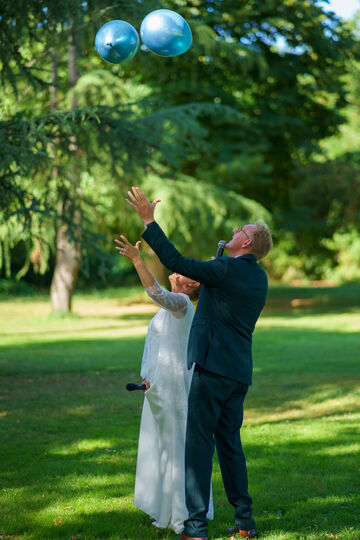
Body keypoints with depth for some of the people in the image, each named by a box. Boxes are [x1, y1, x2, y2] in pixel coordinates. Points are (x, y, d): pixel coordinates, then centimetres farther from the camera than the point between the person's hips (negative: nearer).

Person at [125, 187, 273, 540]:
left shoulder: (226, 269, -13)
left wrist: (148, 220, -13)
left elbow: (176, 262, -18)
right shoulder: (260, 278, 12)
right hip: (240, 372, 8)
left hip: (213, 367, -8)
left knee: (199, 443, -4)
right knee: (230, 443, 15)